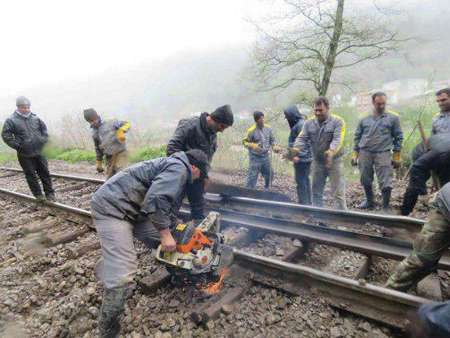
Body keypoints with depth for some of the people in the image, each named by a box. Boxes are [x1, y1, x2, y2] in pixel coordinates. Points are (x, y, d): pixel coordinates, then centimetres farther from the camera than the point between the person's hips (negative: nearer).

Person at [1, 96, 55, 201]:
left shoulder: (35, 117, 3)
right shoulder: (11, 120, -7)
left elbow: (44, 128, 17)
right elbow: (5, 135, -4)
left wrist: (44, 140, 5)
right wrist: (17, 146, -11)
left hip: (39, 151, 3)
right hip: (25, 154, -3)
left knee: (44, 173, 7)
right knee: (31, 175, 6)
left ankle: (49, 193, 16)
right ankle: (38, 194, 17)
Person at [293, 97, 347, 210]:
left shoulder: (337, 121, -9)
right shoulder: (309, 123, 3)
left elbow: (338, 139, -22)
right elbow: (302, 138, -6)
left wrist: (331, 152, -42)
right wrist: (296, 150, -27)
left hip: (334, 161, -4)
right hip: (317, 162, 4)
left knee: (338, 193, -2)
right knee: (316, 192, 12)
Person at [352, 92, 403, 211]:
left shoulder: (393, 118, 5)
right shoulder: (364, 119, 11)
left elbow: (398, 137, 6)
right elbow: (357, 137, 13)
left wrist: (396, 156, 2)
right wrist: (355, 154, 9)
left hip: (383, 153, -2)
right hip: (364, 153, 3)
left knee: (385, 183, -5)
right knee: (366, 181, 12)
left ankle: (386, 207, 12)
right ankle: (369, 202, 32)